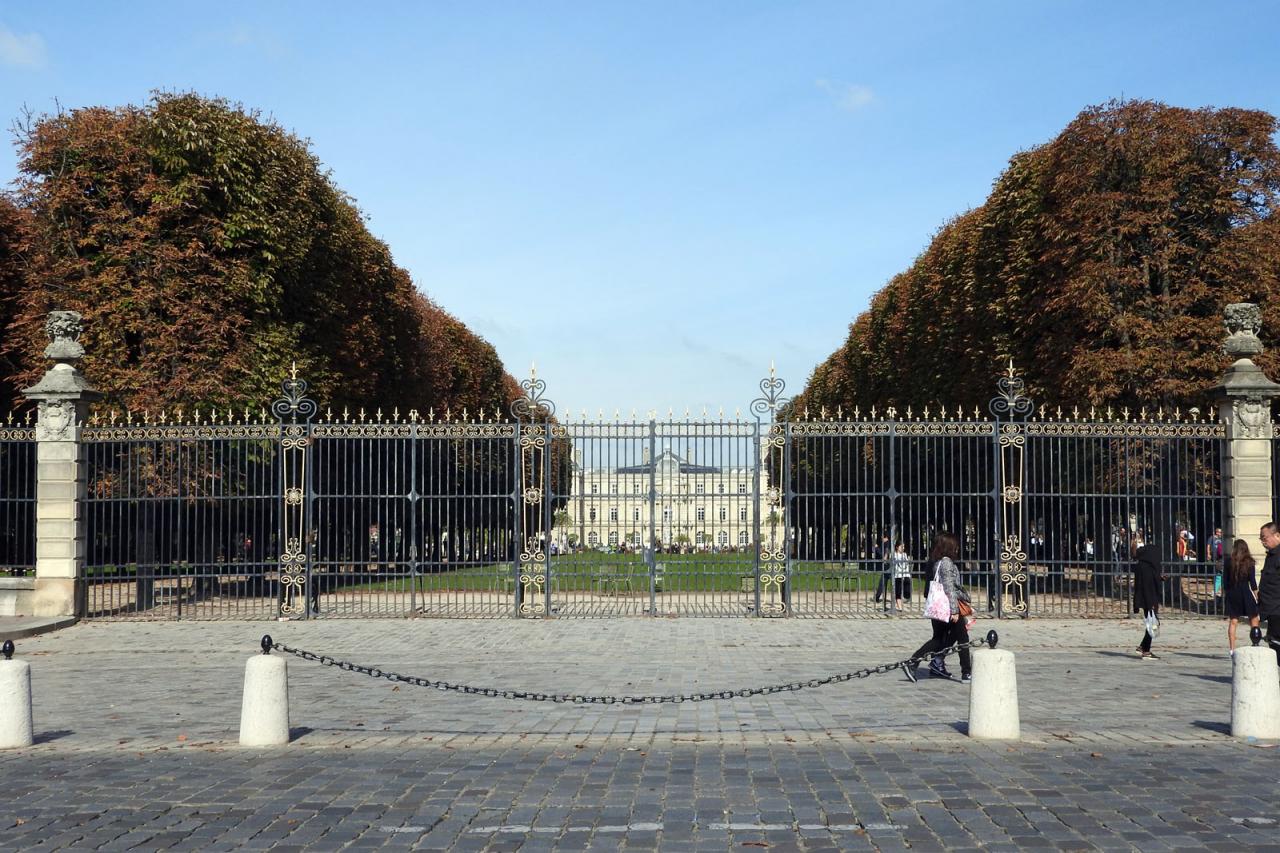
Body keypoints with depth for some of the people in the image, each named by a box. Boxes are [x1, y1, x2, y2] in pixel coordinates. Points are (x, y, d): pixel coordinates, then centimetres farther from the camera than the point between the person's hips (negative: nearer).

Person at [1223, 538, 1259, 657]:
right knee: (1254, 619, 8)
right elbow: (1252, 582, -5)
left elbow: (1225, 580, 3)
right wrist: (1256, 595, 2)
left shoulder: (1228, 563, 1)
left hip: (1232, 594, 3)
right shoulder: (1249, 563, -5)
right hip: (1245, 593, -2)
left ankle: (1232, 649, 3)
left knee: (1232, 622, 5)